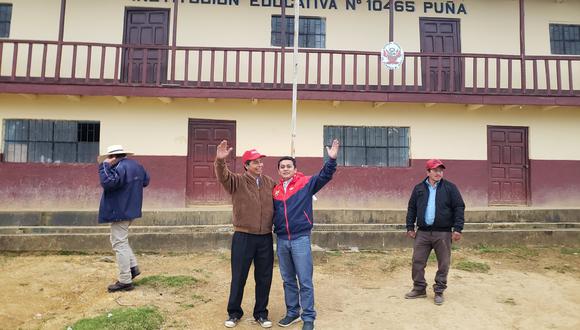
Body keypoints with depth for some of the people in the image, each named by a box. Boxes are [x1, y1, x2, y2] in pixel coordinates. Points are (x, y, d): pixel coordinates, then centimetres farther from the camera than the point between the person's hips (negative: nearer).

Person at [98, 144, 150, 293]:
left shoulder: (120, 167, -19)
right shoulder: (136, 165, 11)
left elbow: (108, 183, -28)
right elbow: (146, 181, 21)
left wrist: (104, 166, -18)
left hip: (120, 211, -10)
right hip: (130, 209, 10)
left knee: (119, 244, -4)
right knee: (122, 240, 23)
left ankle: (125, 281, 0)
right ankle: (133, 267, 21)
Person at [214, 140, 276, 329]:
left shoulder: (270, 183, 6)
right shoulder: (237, 182, -5)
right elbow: (223, 176, -25)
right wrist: (220, 160, -44)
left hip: (266, 238, 3)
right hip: (243, 237, -3)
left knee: (264, 278, 11)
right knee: (238, 277, 9)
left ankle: (261, 313, 28)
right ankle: (234, 313, 27)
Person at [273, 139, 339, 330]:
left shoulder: (306, 183, -3)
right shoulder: (275, 190, 8)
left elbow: (325, 176, -15)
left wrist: (332, 159, -27)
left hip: (301, 239, -4)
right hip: (282, 240, 4)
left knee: (305, 281, 2)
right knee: (288, 280, 16)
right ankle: (292, 312, 30)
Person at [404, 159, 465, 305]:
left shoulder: (450, 188, 1)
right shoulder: (419, 188, 7)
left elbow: (459, 208, -2)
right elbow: (411, 209, 11)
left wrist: (457, 229, -9)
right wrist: (410, 227, 6)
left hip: (443, 233, -2)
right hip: (422, 233, 2)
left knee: (443, 264, 6)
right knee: (418, 261, 5)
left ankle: (439, 291, 21)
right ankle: (419, 289, 20)